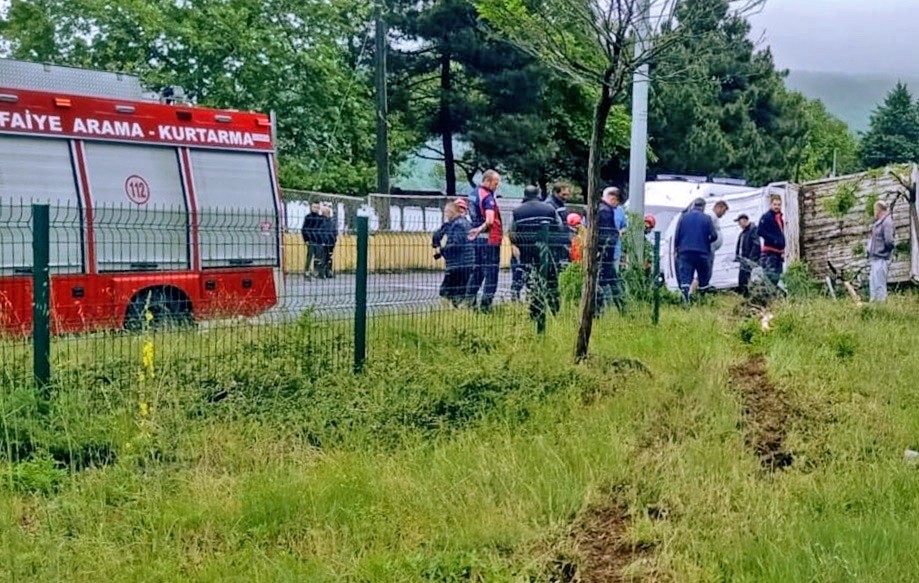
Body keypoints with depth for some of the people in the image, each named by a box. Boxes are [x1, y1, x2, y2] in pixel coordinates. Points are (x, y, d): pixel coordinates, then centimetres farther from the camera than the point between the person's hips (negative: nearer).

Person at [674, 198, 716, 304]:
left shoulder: (683, 217, 5)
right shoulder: (707, 218, 0)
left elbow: (677, 236, 3)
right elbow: (714, 236, -3)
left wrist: (676, 249, 16)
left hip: (685, 252, 1)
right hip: (702, 252, -1)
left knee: (685, 277, -4)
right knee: (704, 277, 13)